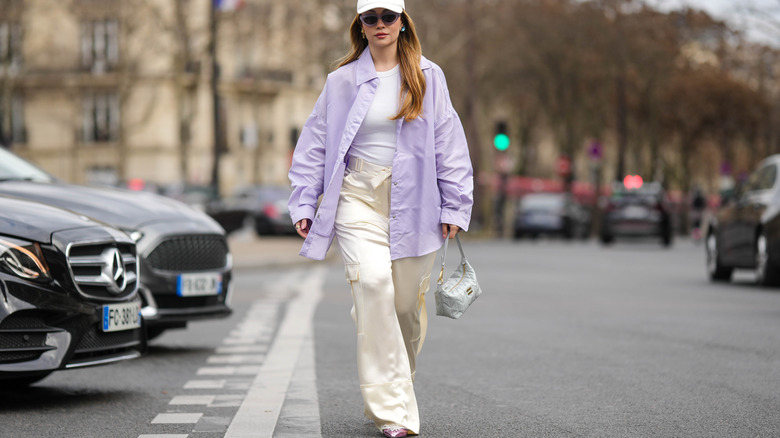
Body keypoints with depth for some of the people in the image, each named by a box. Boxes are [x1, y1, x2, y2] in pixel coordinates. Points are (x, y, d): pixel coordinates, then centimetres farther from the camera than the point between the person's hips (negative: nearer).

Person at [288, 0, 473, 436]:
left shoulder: (428, 77, 7)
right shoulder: (343, 81, 7)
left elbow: (448, 142, 7)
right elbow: (315, 144, 10)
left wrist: (454, 205, 2)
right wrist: (305, 203, 4)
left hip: (413, 200, 1)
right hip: (358, 197, -1)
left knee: (407, 301, 2)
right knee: (373, 282, -21)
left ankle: (399, 383, 29)